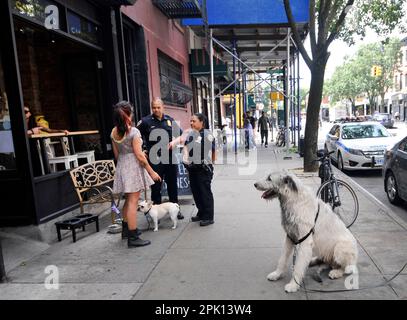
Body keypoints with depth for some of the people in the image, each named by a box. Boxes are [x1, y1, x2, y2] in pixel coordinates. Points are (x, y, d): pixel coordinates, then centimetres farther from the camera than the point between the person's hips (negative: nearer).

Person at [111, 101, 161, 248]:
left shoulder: (114, 132, 6)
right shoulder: (133, 131, -15)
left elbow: (116, 154, 12)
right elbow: (139, 155, -16)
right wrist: (151, 172, -10)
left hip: (121, 166, 8)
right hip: (133, 166, -8)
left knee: (128, 200, 21)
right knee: (133, 201, -4)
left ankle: (126, 229, 35)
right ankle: (132, 237, 1)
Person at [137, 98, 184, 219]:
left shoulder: (170, 120, 8)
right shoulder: (145, 121, -2)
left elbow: (181, 135, 13)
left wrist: (175, 142, -6)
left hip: (170, 159, 3)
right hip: (154, 160, -3)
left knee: (172, 185, 13)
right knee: (156, 187, 5)